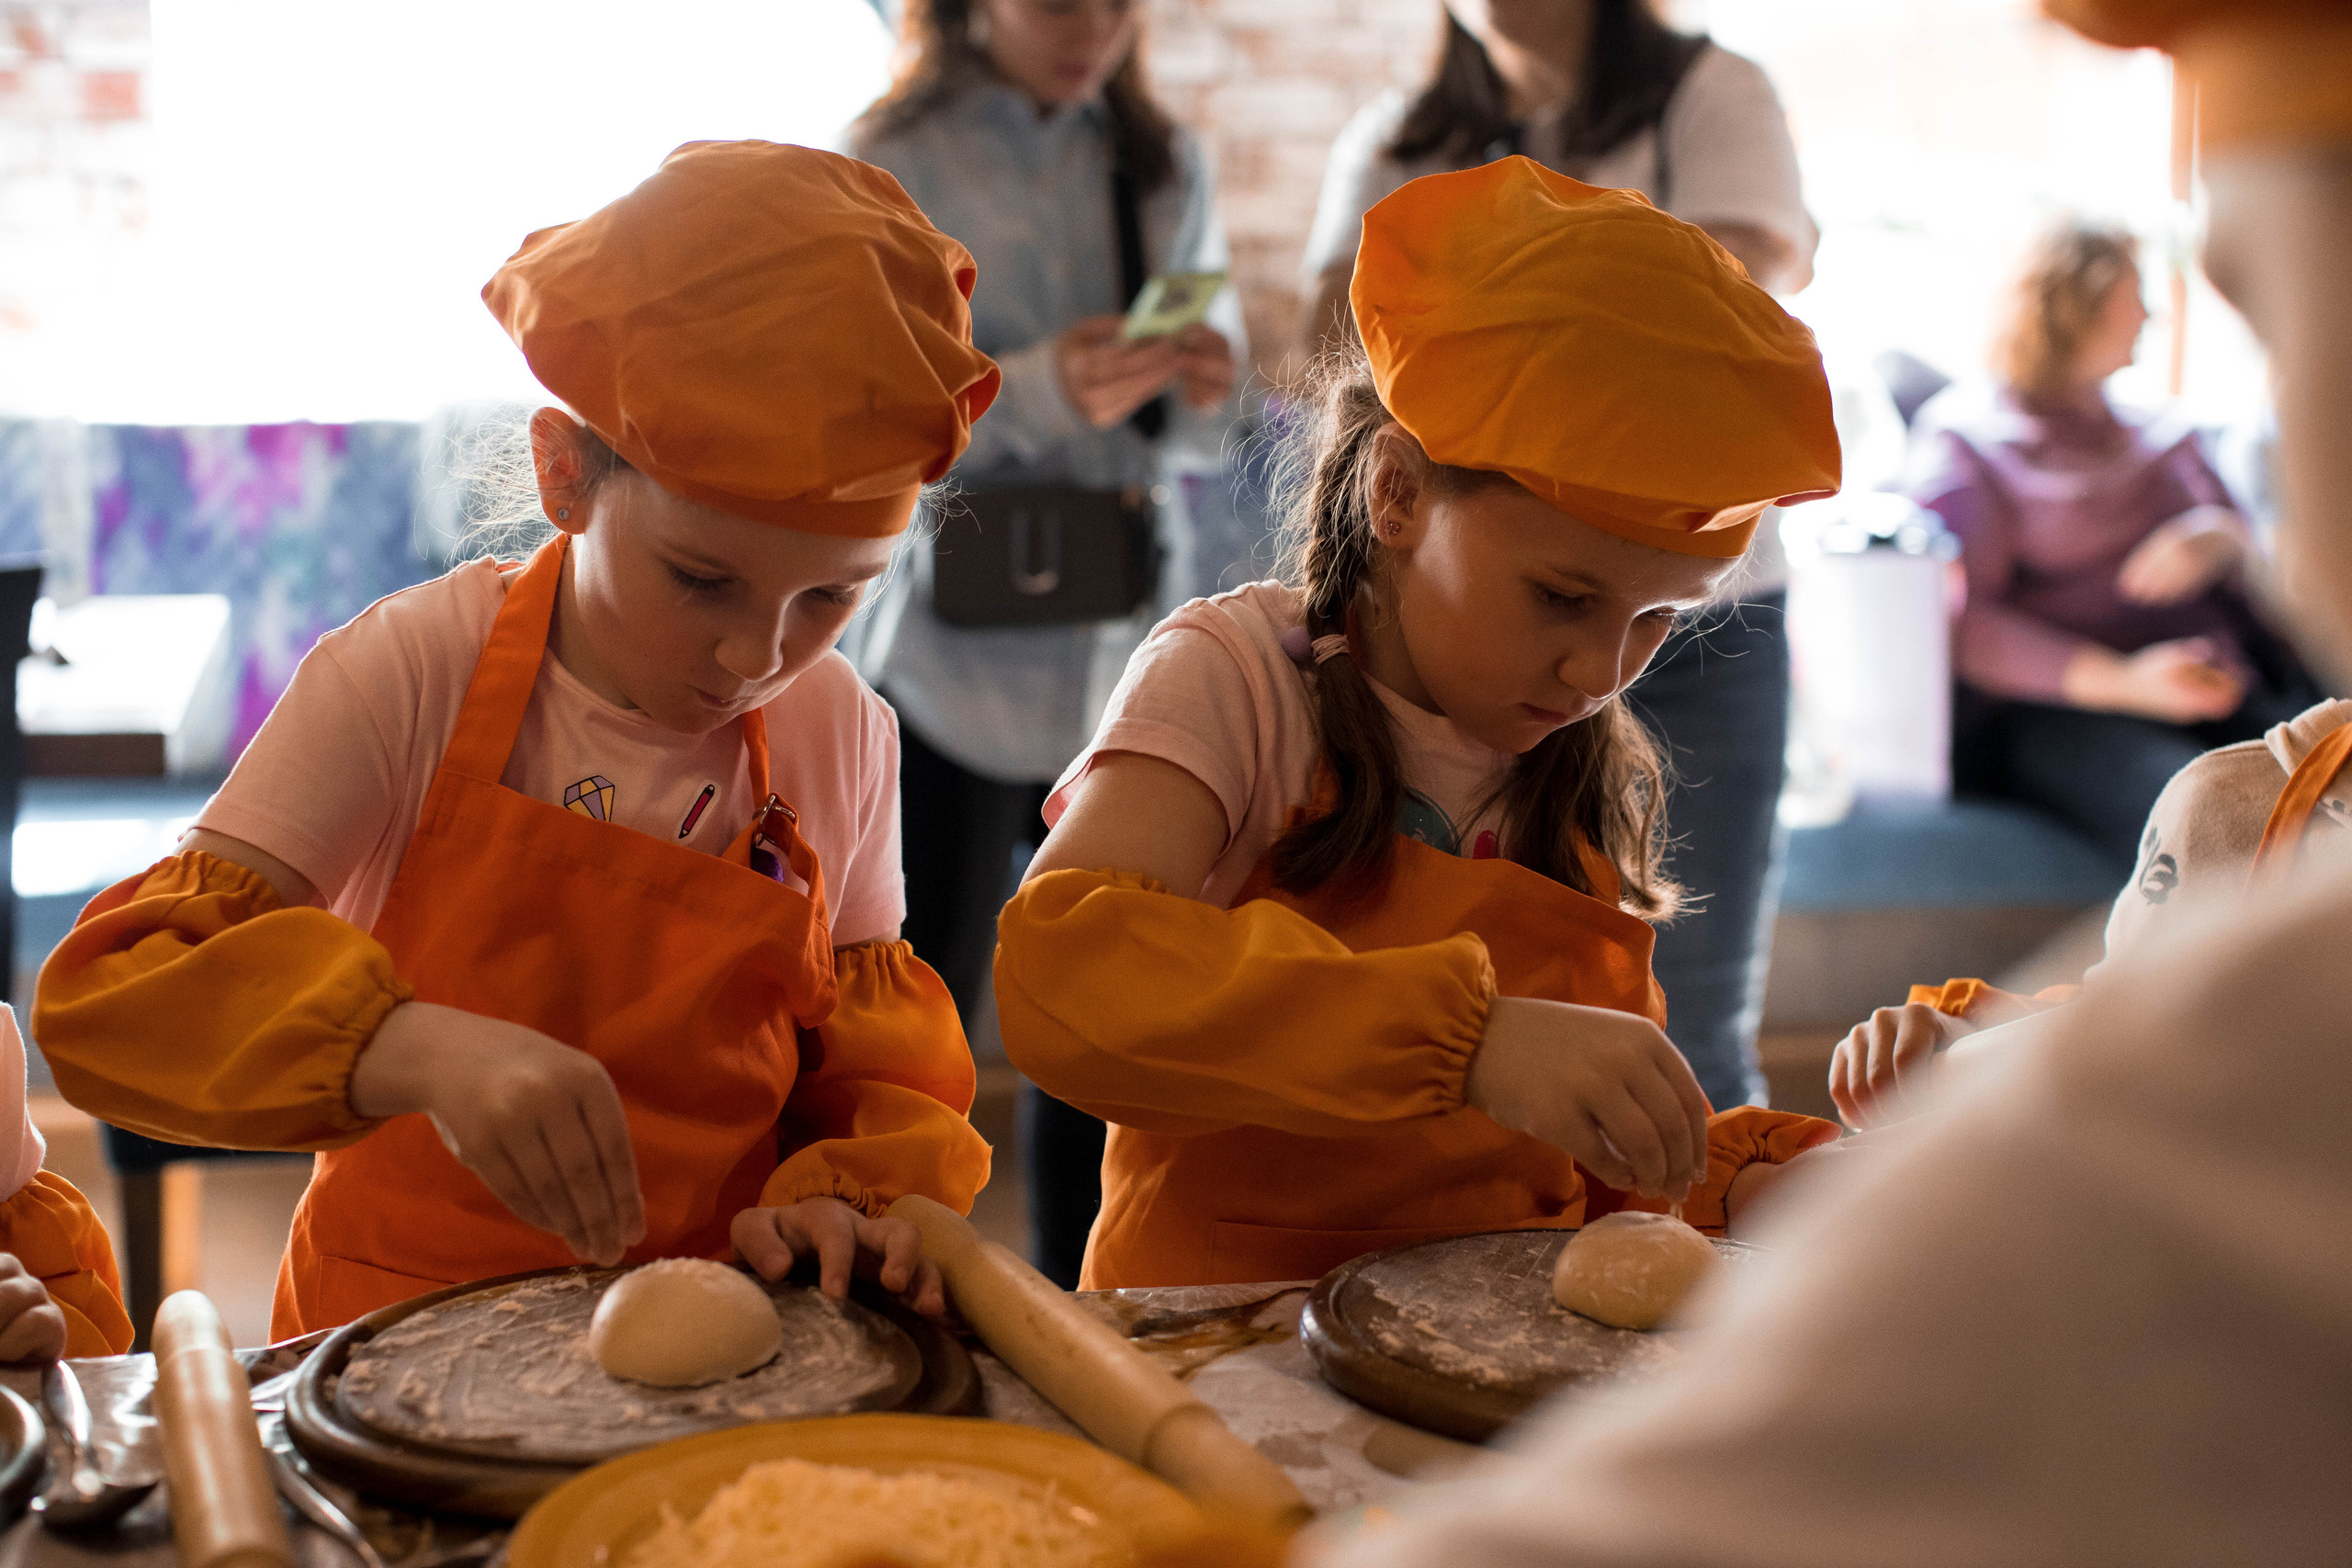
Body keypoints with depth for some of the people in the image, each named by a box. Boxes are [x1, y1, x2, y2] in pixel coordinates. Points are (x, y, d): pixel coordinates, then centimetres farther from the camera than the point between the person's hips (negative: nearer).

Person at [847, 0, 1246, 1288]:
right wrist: (1042, 391, -24)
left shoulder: (1167, 166, 10)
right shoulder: (896, 168, -3)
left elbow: (1204, 433, 12)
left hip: (1125, 660, 5)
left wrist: (1196, 393, -11)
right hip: (958, 665, -4)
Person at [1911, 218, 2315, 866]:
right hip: (2057, 708, -6)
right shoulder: (1963, 441, 4)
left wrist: (2218, 537, -3)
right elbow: (1959, 621, -8)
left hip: (2213, 682, 6)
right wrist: (2122, 683, -20)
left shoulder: (2149, 425, 26)